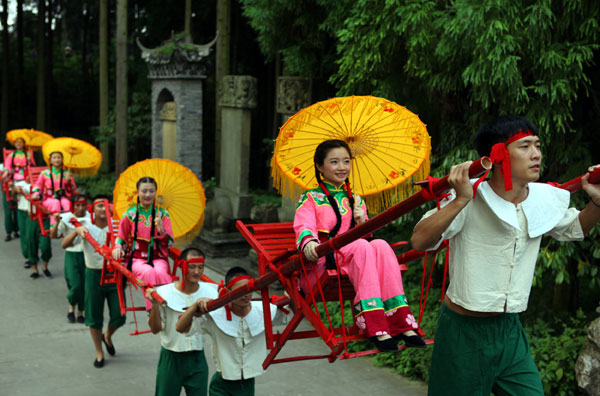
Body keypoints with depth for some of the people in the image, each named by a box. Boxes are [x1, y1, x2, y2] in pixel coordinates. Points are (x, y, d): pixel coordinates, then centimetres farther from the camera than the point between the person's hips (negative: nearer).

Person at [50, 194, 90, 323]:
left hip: (88, 254, 2)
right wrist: (57, 223, -25)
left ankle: (80, 312, 22)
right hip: (72, 255, -2)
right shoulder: (66, 219, -5)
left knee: (86, 286, 3)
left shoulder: (91, 217, 0)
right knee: (76, 286, -11)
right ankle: (71, 307, 20)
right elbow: (53, 235, -8)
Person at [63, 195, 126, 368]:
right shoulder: (86, 226, -7)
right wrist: (76, 231, -32)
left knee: (119, 316, 3)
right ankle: (99, 352, 26)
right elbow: (65, 245, -15)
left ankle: (108, 337, 37)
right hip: (94, 274, -1)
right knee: (94, 317, 7)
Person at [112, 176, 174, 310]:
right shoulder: (130, 214, 7)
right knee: (148, 272, -34)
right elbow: (122, 238, 17)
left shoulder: (162, 214, 9)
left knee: (160, 272, -34)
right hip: (137, 258, -1)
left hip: (158, 258, 1)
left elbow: (169, 243, 6)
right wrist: (118, 247, -6)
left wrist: (162, 231, -14)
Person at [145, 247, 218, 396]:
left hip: (197, 360, 2)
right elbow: (155, 329, -10)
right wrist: (155, 304, -24)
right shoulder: (164, 293, -12)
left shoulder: (210, 293, -6)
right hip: (170, 360, -1)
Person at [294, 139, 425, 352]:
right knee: (361, 247, -33)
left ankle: (401, 323, -35)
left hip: (356, 258, 4)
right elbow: (304, 228, -10)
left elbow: (365, 235, 20)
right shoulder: (310, 198, 8)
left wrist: (362, 223, -4)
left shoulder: (356, 201, 23)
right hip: (324, 257, -4)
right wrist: (308, 243, -34)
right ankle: (375, 328, -40)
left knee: (380, 245, -28)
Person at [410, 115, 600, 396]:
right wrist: (460, 201, -36)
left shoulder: (544, 200, -1)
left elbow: (575, 229, 19)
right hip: (464, 331, -5)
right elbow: (419, 241, -26)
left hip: (510, 330, 5)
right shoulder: (471, 199, -18)